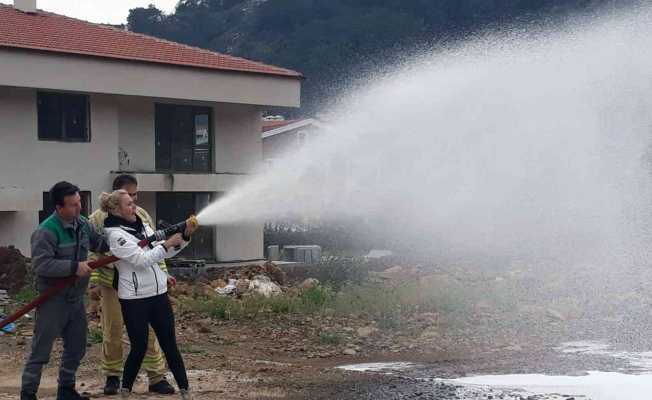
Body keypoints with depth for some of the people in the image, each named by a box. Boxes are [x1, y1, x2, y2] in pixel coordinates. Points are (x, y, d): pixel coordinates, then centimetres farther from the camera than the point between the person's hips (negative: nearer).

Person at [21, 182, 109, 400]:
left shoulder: (82, 224, 4)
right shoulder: (46, 232, -21)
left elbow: (99, 242, 20)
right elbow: (41, 264, -28)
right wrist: (74, 267, -26)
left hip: (76, 298, 8)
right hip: (53, 300, -8)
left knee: (76, 349, 17)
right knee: (41, 350, 0)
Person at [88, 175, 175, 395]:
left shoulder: (142, 215, 8)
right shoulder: (99, 218, -4)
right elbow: (92, 253, -5)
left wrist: (162, 274, 7)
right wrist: (93, 283, -10)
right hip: (111, 285, -2)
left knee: (149, 330, 1)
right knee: (112, 331, 6)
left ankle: (157, 378, 8)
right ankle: (112, 376, 22)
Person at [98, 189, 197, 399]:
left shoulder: (142, 227, 9)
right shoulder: (115, 234, -12)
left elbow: (166, 252, 10)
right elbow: (142, 259, -19)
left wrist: (185, 235, -3)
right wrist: (166, 244, -16)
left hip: (158, 293, 6)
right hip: (134, 298, -6)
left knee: (170, 344, 7)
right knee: (139, 347, 0)